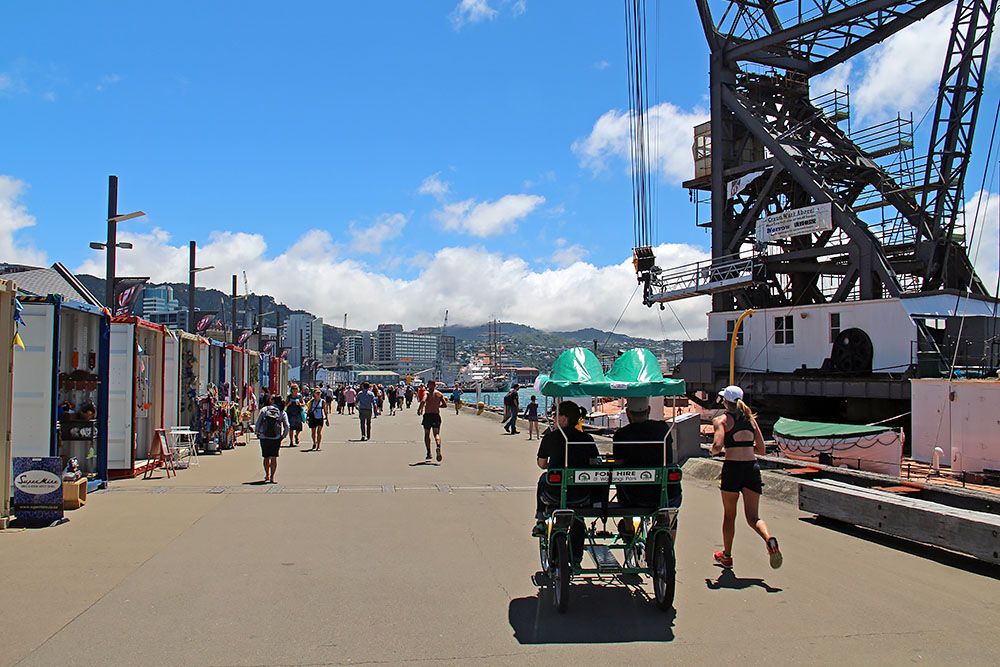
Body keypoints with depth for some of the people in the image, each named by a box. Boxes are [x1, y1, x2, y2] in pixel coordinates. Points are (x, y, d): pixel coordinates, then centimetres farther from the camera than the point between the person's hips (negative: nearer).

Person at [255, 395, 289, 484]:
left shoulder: (265, 409, 2)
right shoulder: (282, 412, 3)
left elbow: (257, 422, -2)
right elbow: (287, 427, -4)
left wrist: (256, 432, 10)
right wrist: (283, 436, 8)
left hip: (264, 437, 1)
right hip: (276, 438, -1)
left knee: (266, 457, 15)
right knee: (274, 457, 7)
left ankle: (267, 476, 26)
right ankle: (272, 477, 3)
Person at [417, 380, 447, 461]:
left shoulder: (426, 393, -4)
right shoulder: (439, 394, 7)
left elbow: (423, 401, -23)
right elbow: (445, 405, 6)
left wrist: (419, 410, -12)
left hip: (427, 415, -2)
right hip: (436, 415, 2)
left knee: (427, 434, 13)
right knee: (436, 434, 1)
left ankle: (429, 453, 11)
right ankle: (438, 447, -30)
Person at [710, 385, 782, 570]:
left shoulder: (723, 419, -2)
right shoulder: (750, 418, 13)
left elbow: (717, 446, -16)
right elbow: (761, 449, 14)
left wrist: (713, 451, 6)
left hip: (732, 467, -3)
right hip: (752, 467, 4)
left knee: (729, 515, 13)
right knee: (753, 516, 5)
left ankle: (726, 556, 26)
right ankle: (769, 539, -26)